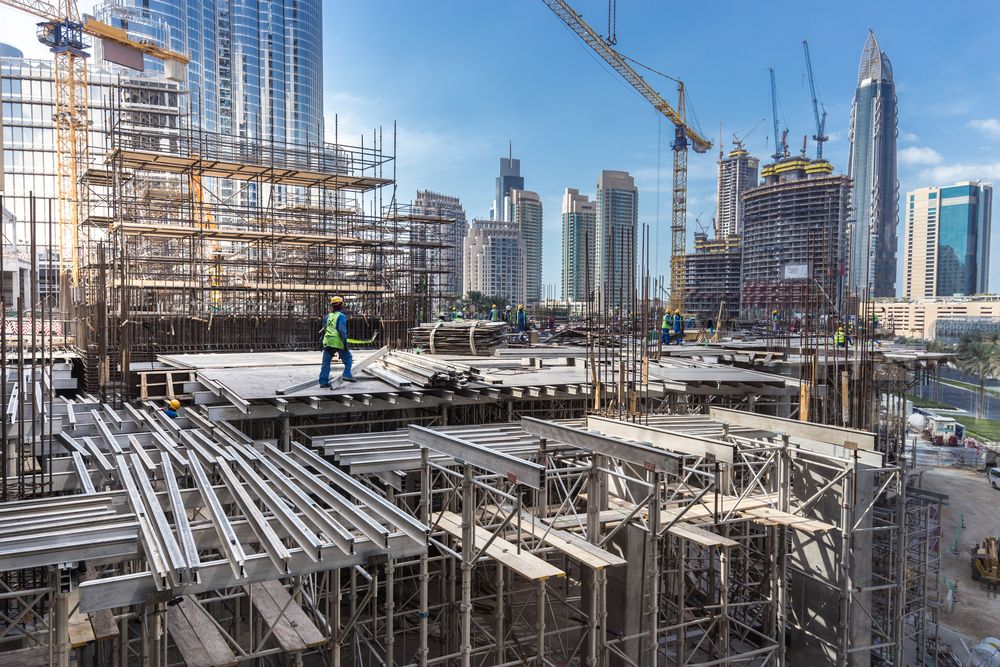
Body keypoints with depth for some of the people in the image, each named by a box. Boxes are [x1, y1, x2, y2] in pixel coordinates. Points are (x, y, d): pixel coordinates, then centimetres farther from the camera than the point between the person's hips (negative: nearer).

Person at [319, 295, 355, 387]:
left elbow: (324, 329, 21)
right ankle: (347, 374, -3)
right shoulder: (341, 316, -6)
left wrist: (323, 339, 31)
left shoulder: (328, 316, 15)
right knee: (348, 358, 11)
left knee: (326, 362, 6)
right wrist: (345, 343, -17)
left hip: (327, 342, 6)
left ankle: (323, 382, 5)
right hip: (338, 342, -6)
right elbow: (342, 330, -16)